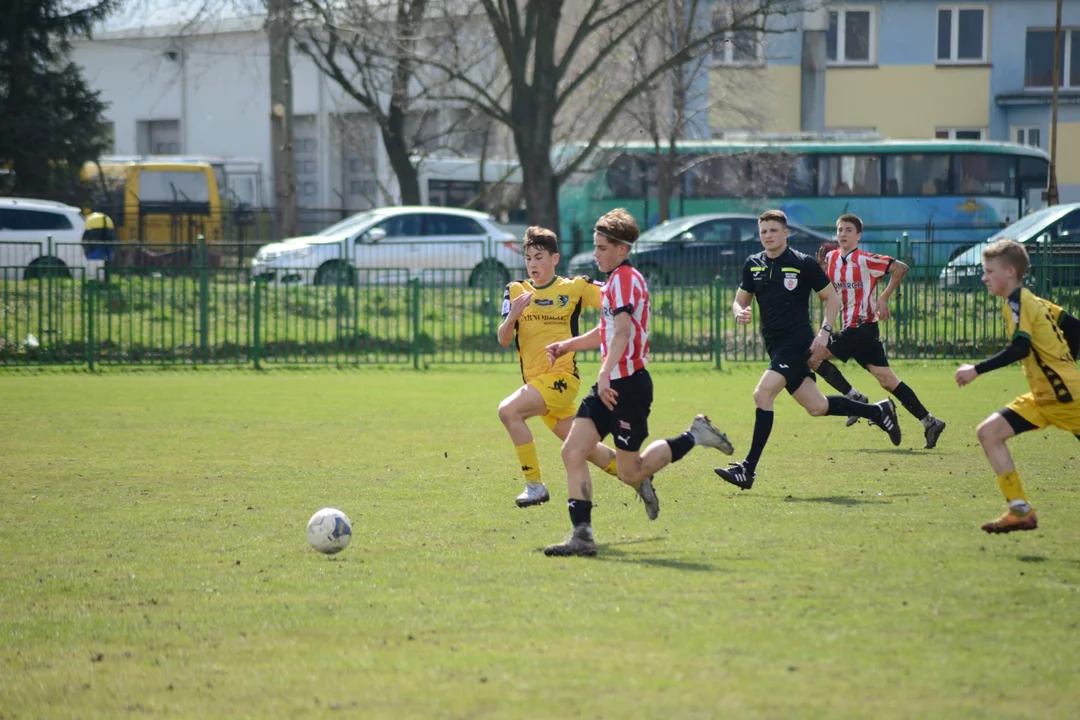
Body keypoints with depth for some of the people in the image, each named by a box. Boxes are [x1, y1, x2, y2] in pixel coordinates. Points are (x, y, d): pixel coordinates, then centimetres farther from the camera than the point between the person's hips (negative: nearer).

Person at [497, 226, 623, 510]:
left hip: (561, 375, -6)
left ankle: (535, 485, -20)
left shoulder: (574, 288, -3)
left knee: (508, 410, -27)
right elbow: (503, 340, 0)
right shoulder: (516, 291, 8)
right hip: (534, 379, 6)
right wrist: (512, 317, -20)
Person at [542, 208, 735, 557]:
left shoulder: (624, 279, -13)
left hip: (628, 385, -10)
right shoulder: (617, 280, 18)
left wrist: (606, 374, -37)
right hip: (610, 385, 10)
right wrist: (566, 345, 23)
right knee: (572, 453, -5)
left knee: (630, 474, 0)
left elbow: (622, 331, -27)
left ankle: (694, 437, 18)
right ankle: (582, 535, -6)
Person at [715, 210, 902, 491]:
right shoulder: (753, 264, 8)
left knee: (762, 394, -21)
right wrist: (739, 312, -9)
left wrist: (825, 331, -11)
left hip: (797, 341, -7)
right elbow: (740, 300, 15)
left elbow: (832, 297, 1)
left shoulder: (804, 264, -7)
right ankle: (878, 411, 34)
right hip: (775, 346, 7)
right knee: (817, 407, 12)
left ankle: (748, 469, -20)